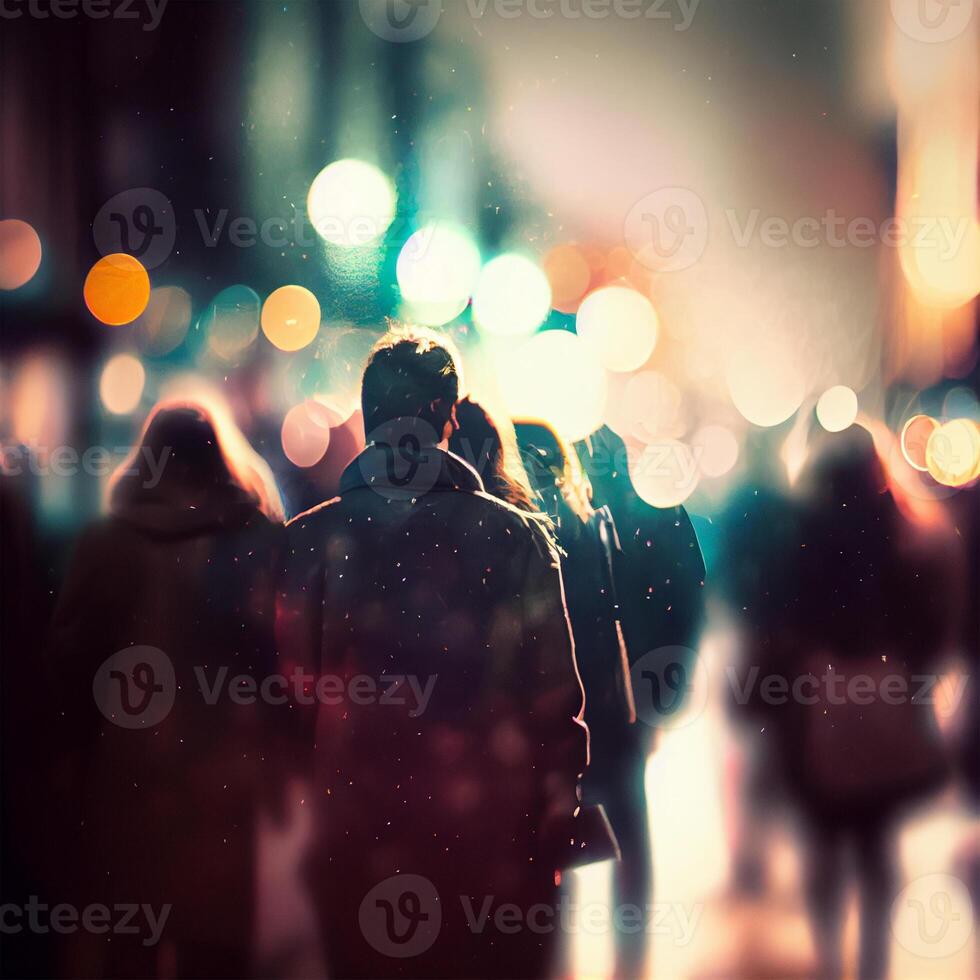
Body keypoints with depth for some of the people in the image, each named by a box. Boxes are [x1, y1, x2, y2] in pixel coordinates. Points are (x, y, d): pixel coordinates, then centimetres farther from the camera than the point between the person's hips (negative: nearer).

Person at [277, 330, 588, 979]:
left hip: (353, 835, 1)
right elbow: (556, 700, -3)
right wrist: (555, 824, 7)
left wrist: (297, 825, 14)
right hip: (490, 830, -1)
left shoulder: (310, 538, -4)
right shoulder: (518, 536, -5)